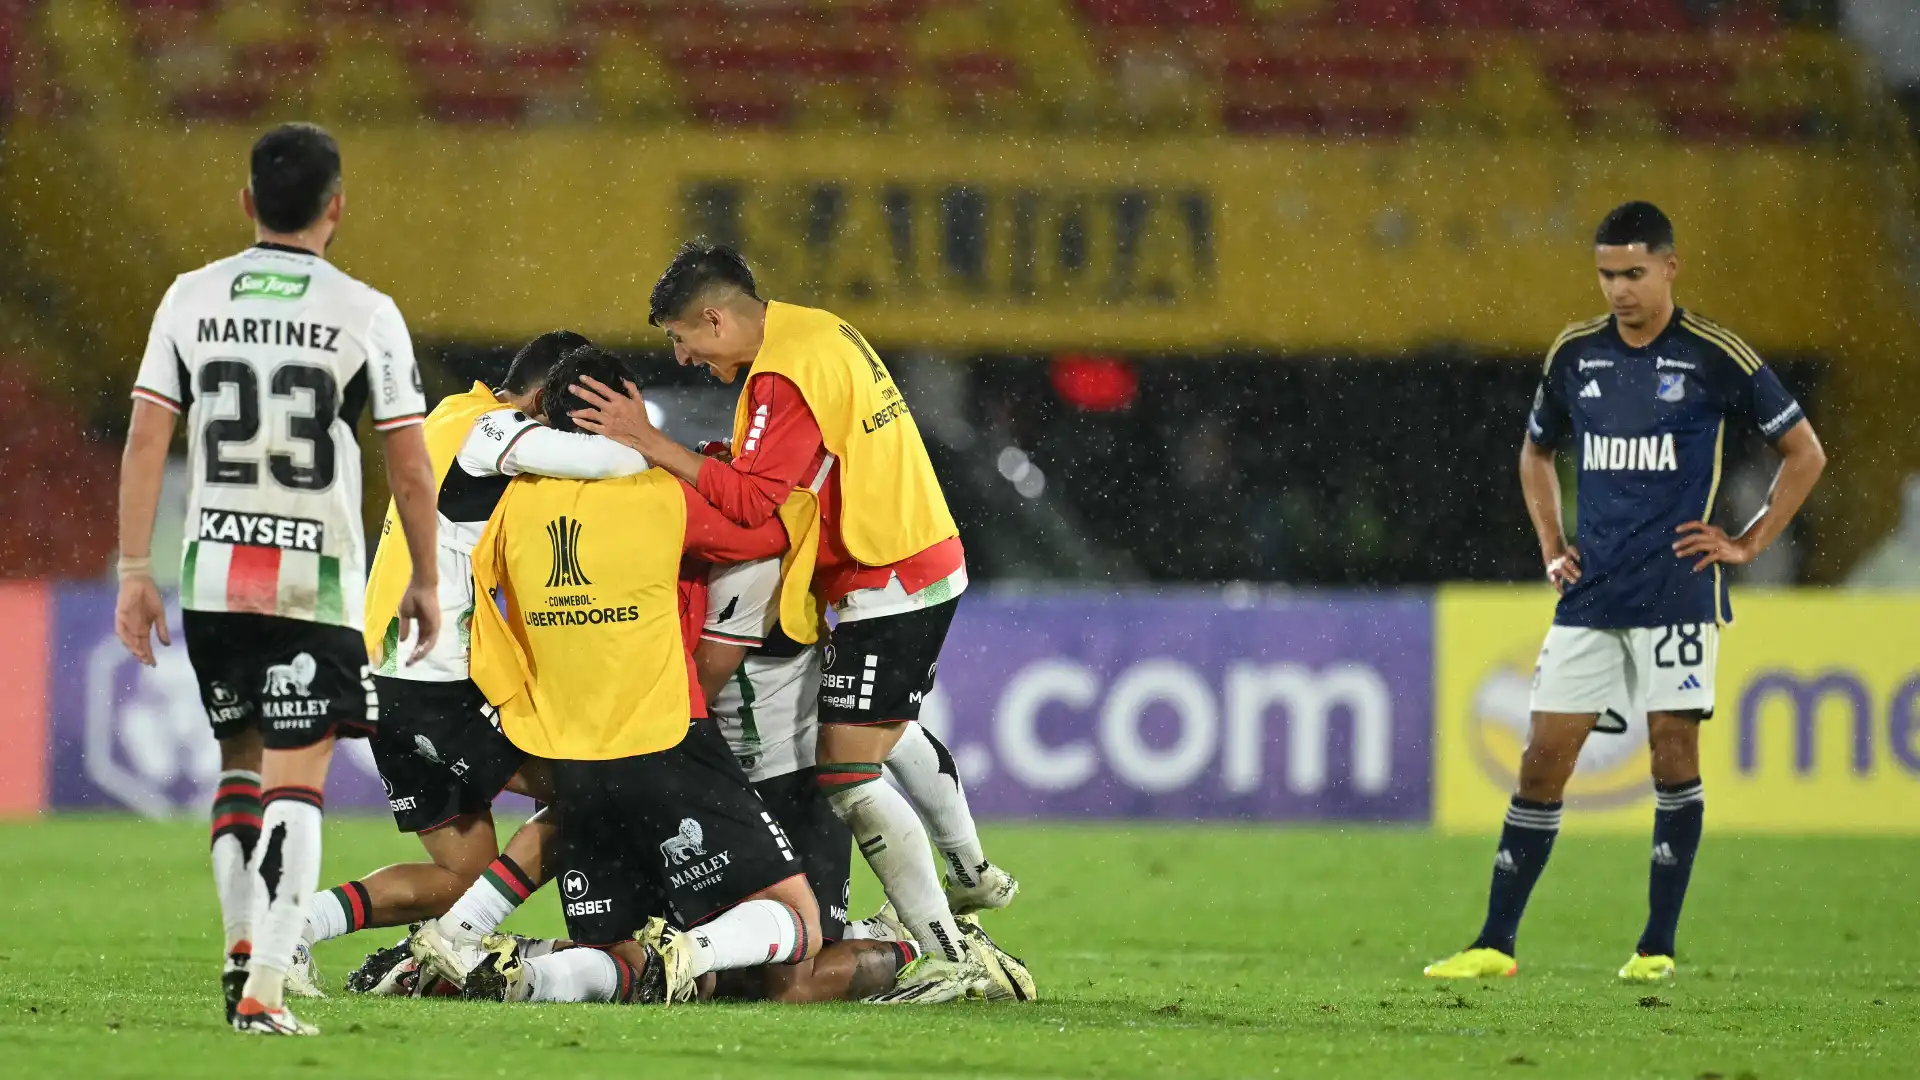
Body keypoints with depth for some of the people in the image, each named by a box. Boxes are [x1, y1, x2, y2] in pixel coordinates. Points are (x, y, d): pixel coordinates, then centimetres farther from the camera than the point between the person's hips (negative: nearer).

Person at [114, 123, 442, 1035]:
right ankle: (264, 988, -11)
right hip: (317, 578, -3)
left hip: (213, 574, 3)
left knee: (240, 758, 21)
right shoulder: (364, 314, -5)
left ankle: (243, 943, 13)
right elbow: (409, 465, -4)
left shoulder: (191, 300, 2)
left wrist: (134, 569, 3)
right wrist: (424, 580, 8)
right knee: (295, 778, -2)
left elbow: (145, 440, -2)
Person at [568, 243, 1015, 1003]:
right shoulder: (822, 332, 9)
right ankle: (971, 874, 52)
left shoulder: (783, 377, -21)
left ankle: (948, 957, -13)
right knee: (890, 729, 33)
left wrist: (651, 443, -27)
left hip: (887, 585, -10)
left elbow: (754, 500, -28)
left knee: (847, 772, -10)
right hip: (928, 563, 10)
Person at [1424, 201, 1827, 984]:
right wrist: (1551, 545, 14)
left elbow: (1804, 453, 4)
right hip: (1591, 590, 4)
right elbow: (1537, 453, 26)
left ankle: (1658, 945, 4)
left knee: (1674, 747, -4)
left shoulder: (1715, 358, -4)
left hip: (1678, 589, -4)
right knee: (1544, 756, 0)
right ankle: (1496, 943, 2)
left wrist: (1749, 543, -2)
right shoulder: (1574, 354, 8)